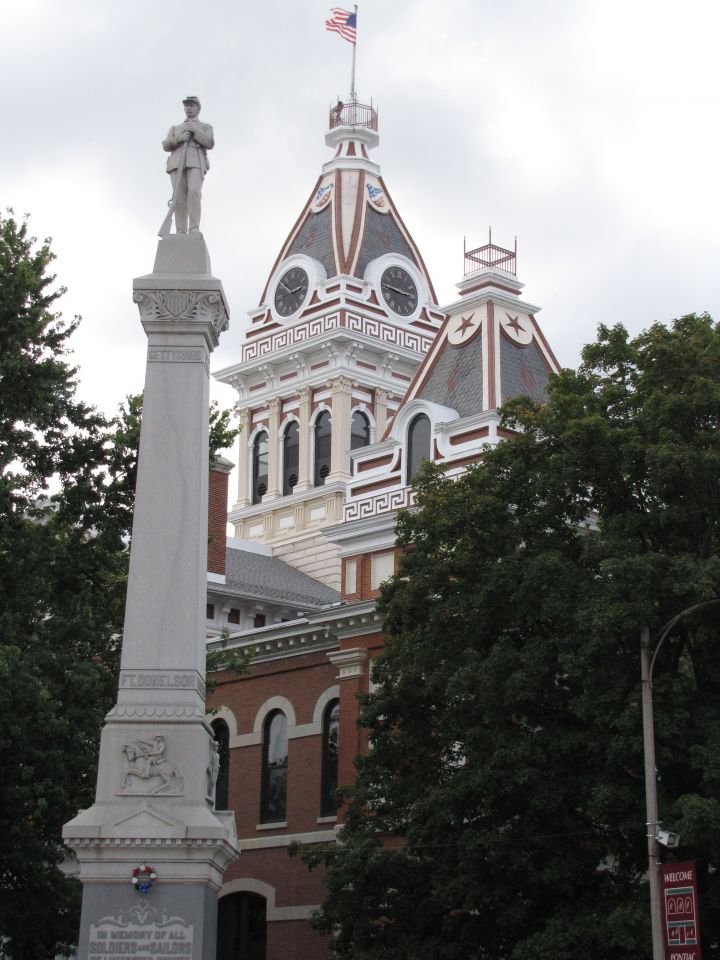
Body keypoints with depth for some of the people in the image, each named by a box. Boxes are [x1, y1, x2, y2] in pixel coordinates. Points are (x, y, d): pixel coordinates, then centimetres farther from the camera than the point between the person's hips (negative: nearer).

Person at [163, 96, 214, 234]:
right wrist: (179, 138, -7)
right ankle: (181, 234, -14)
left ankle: (194, 231, -29)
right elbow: (166, 146, 12)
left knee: (194, 193, -26)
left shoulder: (206, 128, 23)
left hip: (196, 164, -3)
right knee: (180, 198, -11)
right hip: (178, 164, 3)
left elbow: (209, 144, 2)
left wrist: (194, 130, -6)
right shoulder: (175, 129, 30)